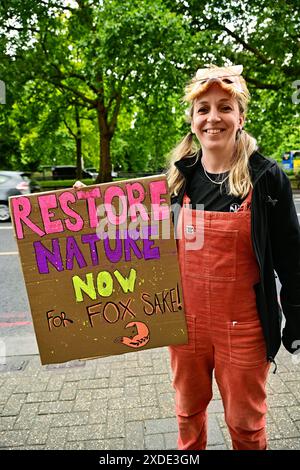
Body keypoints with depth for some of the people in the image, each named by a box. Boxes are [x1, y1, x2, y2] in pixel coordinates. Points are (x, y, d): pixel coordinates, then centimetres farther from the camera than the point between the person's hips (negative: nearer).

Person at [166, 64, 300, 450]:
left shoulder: (267, 179, -9)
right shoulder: (177, 178, -1)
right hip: (185, 319, 3)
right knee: (188, 413, 22)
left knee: (245, 423, 17)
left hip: (242, 325, -2)